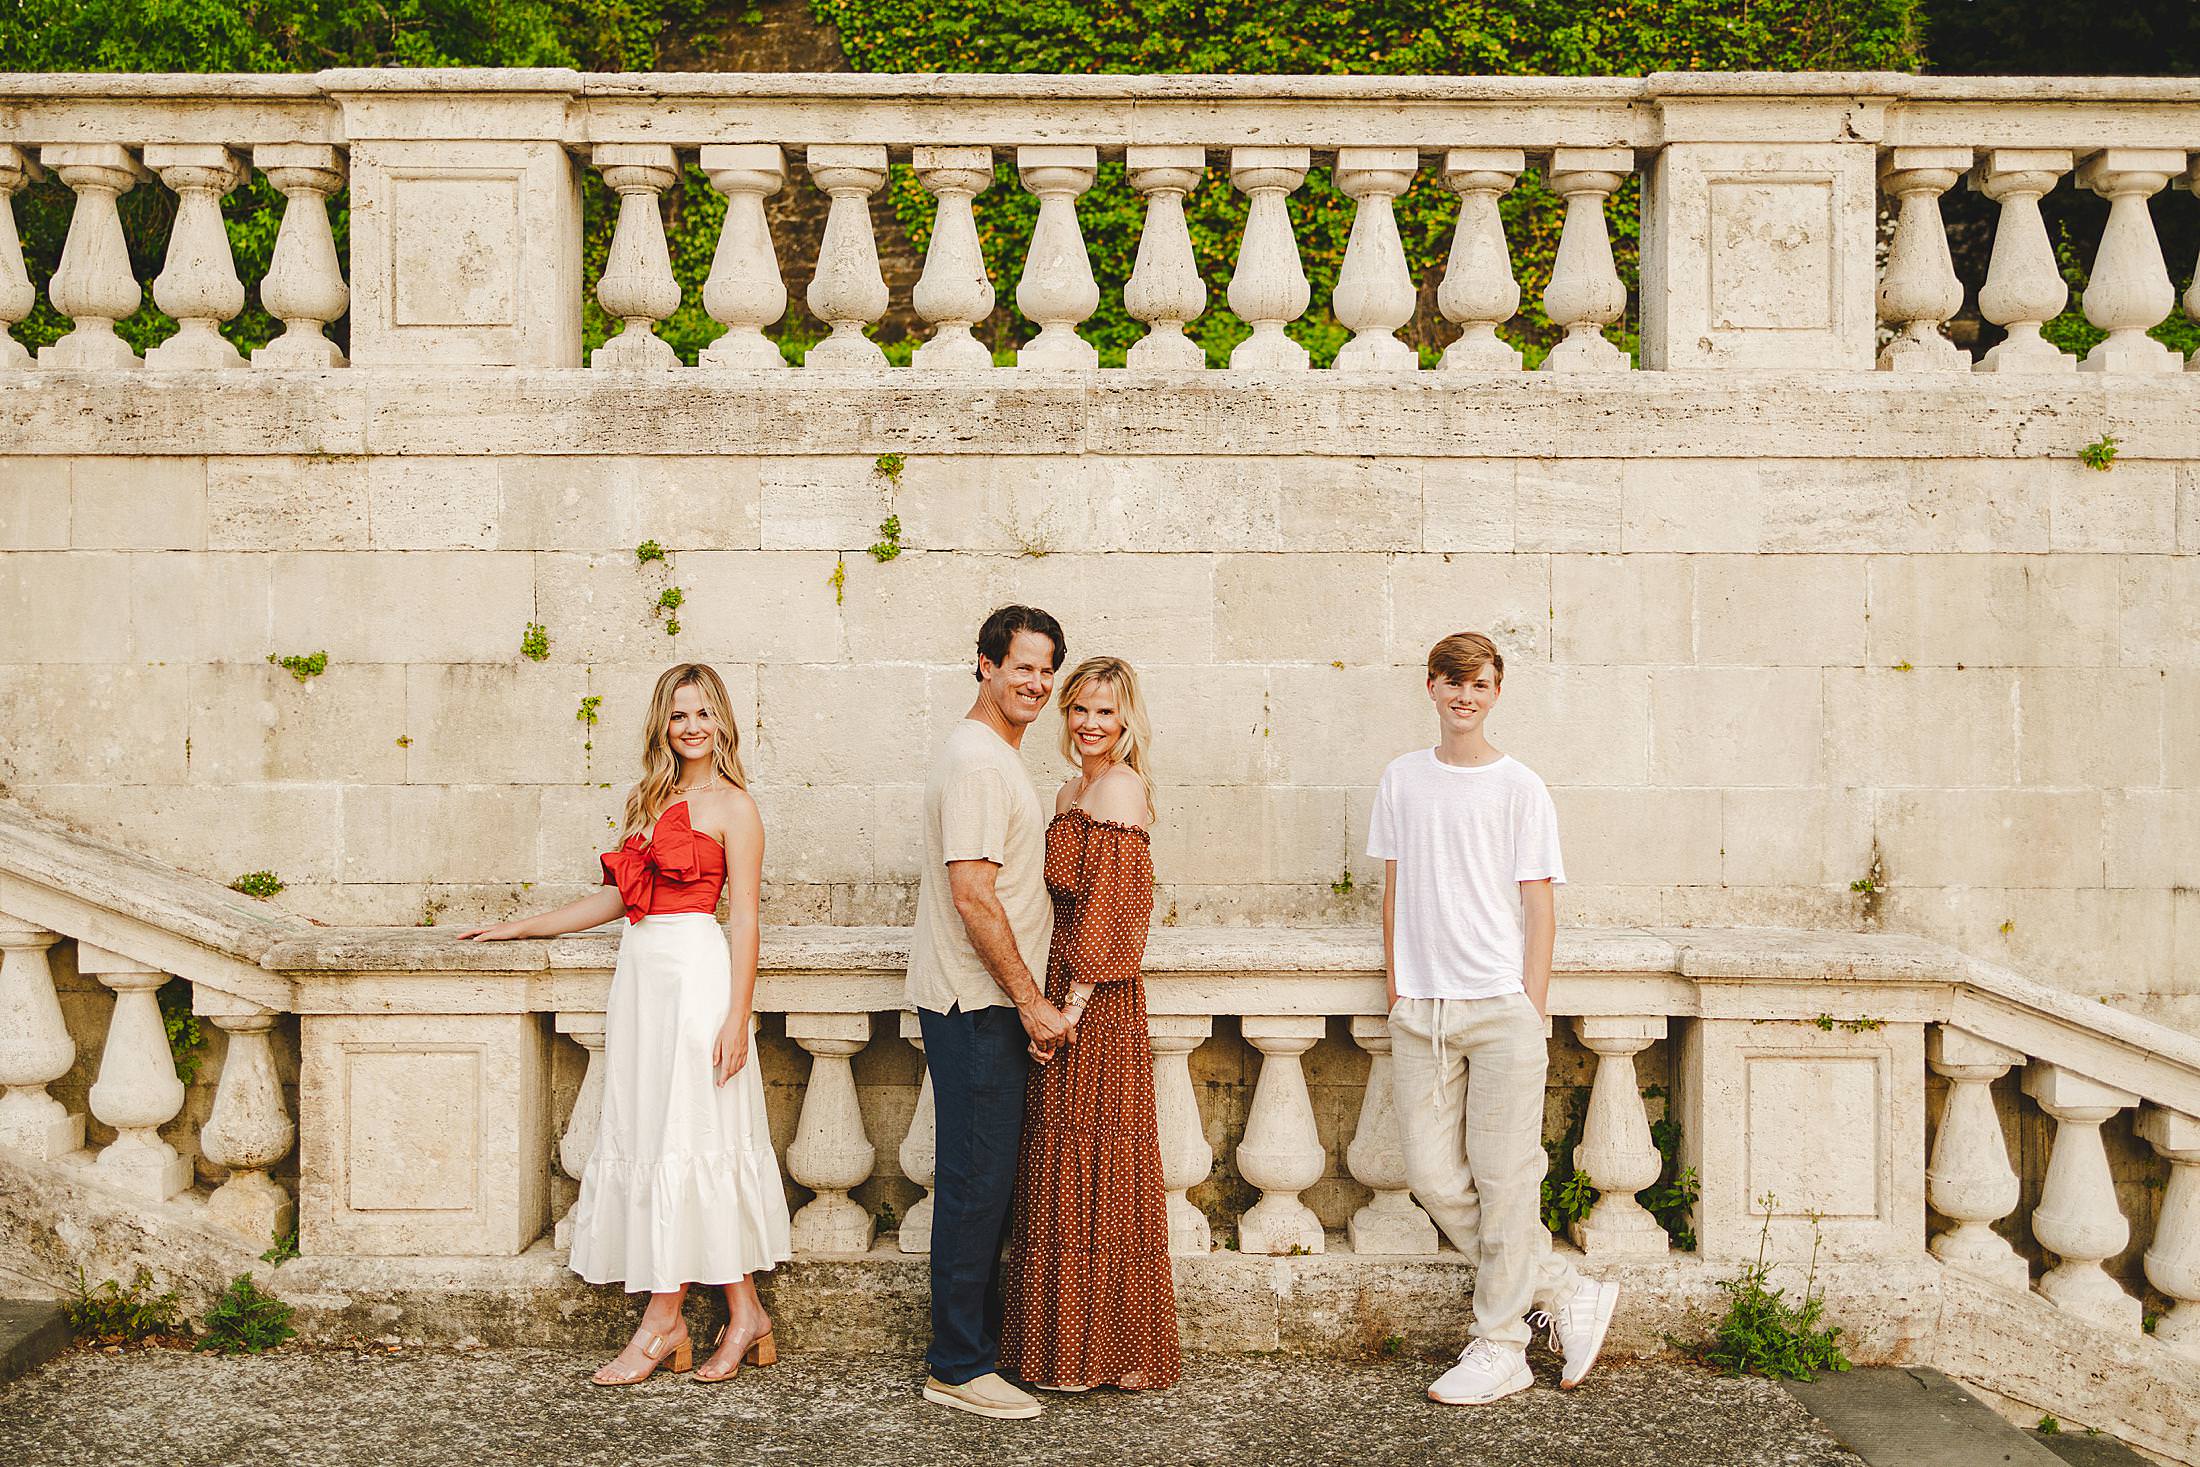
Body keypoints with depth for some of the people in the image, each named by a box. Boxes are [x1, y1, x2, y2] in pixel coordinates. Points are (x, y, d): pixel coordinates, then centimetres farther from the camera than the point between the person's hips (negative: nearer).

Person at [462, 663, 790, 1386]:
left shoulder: (733, 806, -3)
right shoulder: (646, 798, 17)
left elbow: (744, 922, -7)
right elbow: (619, 896, 23)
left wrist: (737, 1019, -13)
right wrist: (521, 927, 25)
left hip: (696, 973, -7)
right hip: (640, 972, 7)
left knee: (685, 1137, -4)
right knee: (649, 1134, 5)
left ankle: (663, 1322, 4)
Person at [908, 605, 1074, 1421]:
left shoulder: (997, 756, 18)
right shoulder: (975, 759, -15)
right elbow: (973, 896, -21)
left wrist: (1027, 997, 20)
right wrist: (1031, 1000, -17)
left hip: (989, 1003, 10)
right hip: (976, 1006, -10)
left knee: (981, 1180, 14)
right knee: (976, 1180, -5)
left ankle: (979, 1344, 23)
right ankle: (958, 1368, 3)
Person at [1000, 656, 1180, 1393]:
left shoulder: (1119, 788, -11)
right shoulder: (1070, 791, 17)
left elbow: (1105, 910, -17)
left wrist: (1070, 1006, -18)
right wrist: (1053, 1005, 12)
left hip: (1096, 1003, -9)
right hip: (1068, 999, 9)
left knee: (1091, 1168, -2)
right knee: (1063, 1170, 13)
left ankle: (1102, 1353, 9)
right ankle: (1069, 1351, 22)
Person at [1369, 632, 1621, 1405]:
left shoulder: (1519, 787, 0)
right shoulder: (1403, 779, 10)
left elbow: (1538, 905, -1)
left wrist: (1532, 1013, -6)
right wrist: (1395, 984, 10)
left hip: (1500, 1003, -4)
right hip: (1420, 1009, 4)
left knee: (1503, 1178, -1)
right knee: (1434, 1176, 2)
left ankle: (1500, 1346, 12)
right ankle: (1569, 1293, 18)